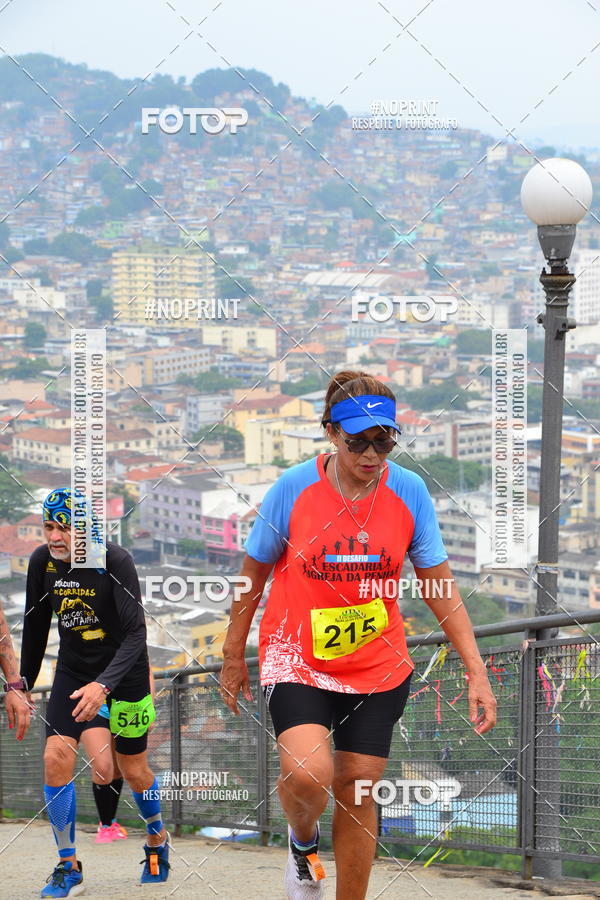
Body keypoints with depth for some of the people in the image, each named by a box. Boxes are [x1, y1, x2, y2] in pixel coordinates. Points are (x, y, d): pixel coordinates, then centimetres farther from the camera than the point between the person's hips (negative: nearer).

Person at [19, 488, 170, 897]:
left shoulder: (115, 561, -24)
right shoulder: (42, 561, -9)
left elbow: (135, 635, -28)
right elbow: (36, 627, 6)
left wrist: (104, 685, -40)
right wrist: (24, 684, 11)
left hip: (123, 674, -3)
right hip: (73, 671, 4)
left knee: (133, 769, 8)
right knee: (56, 758, -13)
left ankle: (158, 838, 39)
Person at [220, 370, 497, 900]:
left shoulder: (409, 492, -7)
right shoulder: (293, 489, -12)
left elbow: (440, 589, 0)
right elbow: (253, 577, 2)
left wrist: (476, 672, -5)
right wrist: (233, 657, 9)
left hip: (378, 667, 2)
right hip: (296, 658, -2)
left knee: (357, 791, 4)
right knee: (307, 773, -23)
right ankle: (303, 839, 12)